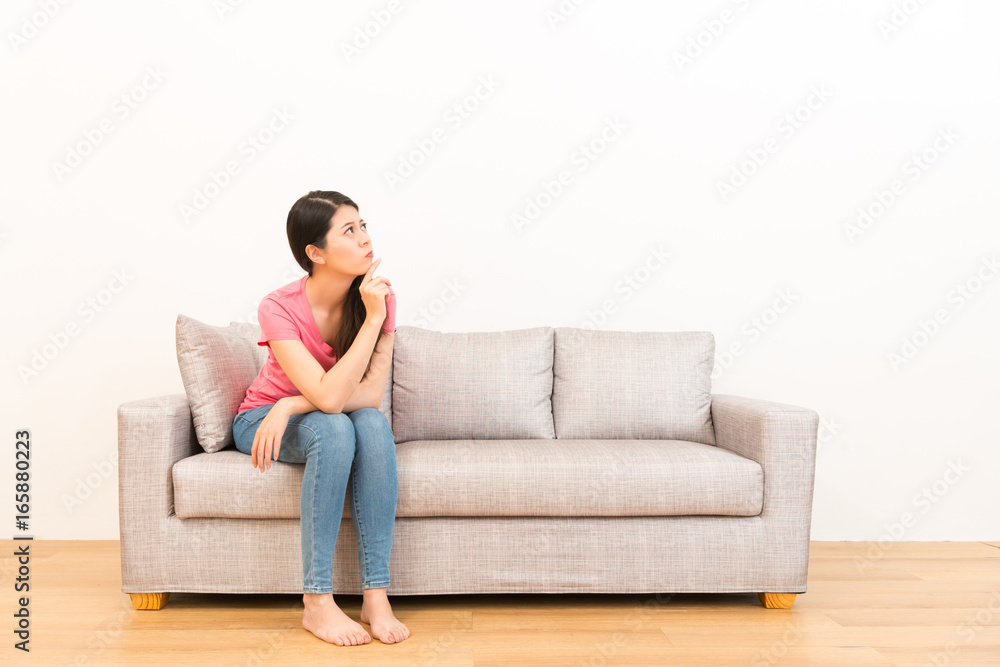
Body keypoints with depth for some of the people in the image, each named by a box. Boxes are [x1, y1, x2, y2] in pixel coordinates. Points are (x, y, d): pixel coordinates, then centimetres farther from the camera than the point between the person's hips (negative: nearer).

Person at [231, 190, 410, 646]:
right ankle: (317, 603, -29)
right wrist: (372, 321, -35)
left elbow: (371, 395, -20)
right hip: (263, 420, -3)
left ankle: (376, 596, -29)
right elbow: (329, 396, -36)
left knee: (374, 424, -31)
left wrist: (291, 405, -28)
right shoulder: (279, 308, -25)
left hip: (335, 421, 3)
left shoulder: (378, 297, -16)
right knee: (334, 429, -35)